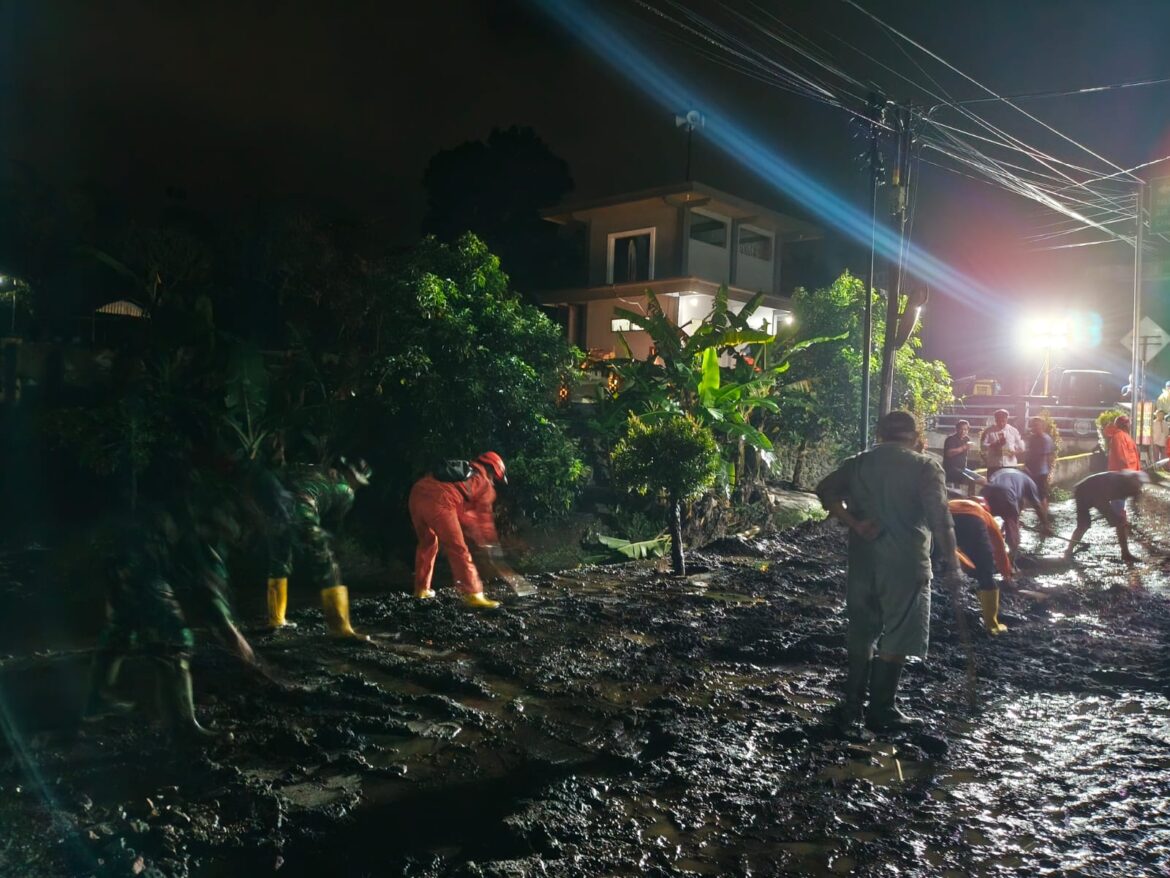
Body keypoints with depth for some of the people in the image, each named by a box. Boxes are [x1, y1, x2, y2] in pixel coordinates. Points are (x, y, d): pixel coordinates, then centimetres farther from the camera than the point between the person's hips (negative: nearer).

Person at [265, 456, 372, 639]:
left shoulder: (311, 470, 34)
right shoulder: (346, 492, 21)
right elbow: (331, 524, 24)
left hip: (274, 506, 5)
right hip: (299, 512, -5)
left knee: (278, 566, 26)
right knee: (327, 571, 3)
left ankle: (275, 619, 35)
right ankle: (341, 629, 1)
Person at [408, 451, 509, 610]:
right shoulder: (484, 483, 17)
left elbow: (463, 510, 44)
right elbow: (484, 516, 19)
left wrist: (477, 536, 48)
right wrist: (492, 543, 30)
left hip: (417, 493, 8)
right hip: (438, 501, -8)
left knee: (427, 542, 27)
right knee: (458, 550, -3)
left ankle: (421, 589, 34)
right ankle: (473, 595, -8)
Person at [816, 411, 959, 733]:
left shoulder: (859, 463, 6)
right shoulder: (924, 466, -7)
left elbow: (825, 490, -2)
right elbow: (939, 518, -15)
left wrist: (854, 523, -6)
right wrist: (949, 559, -8)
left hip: (863, 561, 4)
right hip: (905, 564, -4)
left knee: (860, 634, 16)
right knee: (896, 639, 7)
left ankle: (852, 704, 23)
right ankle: (882, 711, 13)